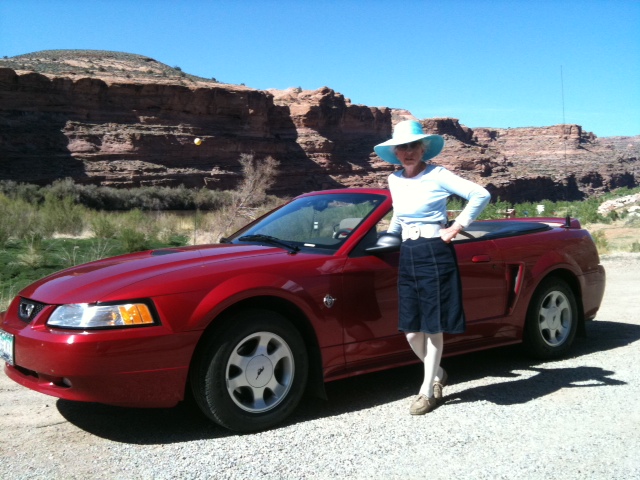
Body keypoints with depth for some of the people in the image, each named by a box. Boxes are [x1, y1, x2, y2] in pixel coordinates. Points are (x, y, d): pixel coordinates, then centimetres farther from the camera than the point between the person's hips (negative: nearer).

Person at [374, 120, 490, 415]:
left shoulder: (438, 175, -8)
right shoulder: (394, 180, 11)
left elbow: (481, 195, -14)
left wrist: (457, 227, -12)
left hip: (435, 254, -6)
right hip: (407, 256, 6)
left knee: (433, 327, 1)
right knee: (411, 330, 6)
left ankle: (427, 391, 14)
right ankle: (437, 375, 31)